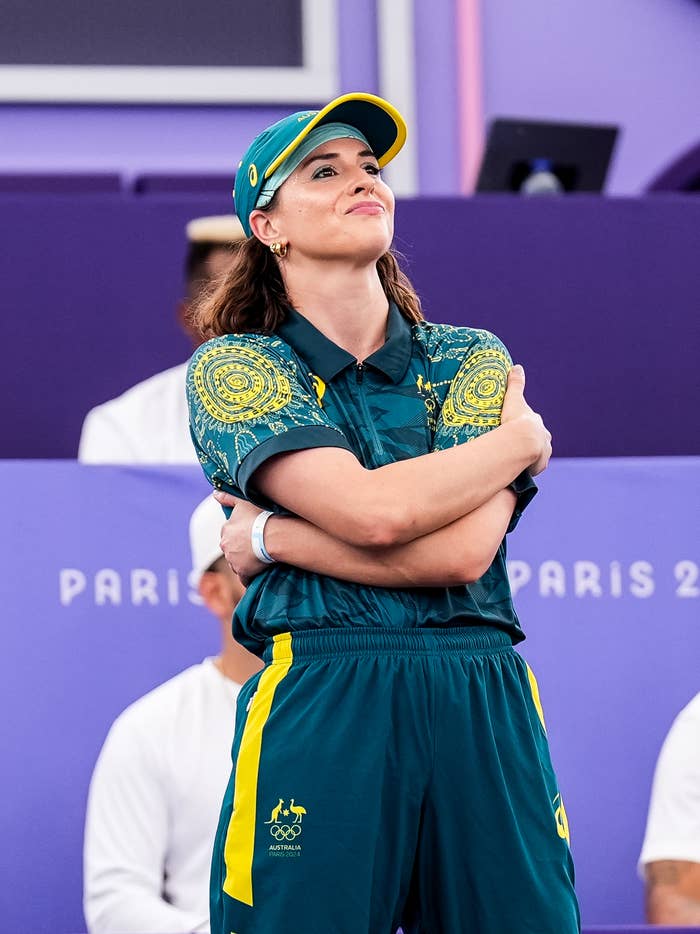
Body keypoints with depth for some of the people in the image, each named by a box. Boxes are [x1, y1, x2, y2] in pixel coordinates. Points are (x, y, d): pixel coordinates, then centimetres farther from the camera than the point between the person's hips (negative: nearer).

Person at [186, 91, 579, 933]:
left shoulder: (472, 360, 13)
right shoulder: (233, 367, 6)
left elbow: (465, 551, -5)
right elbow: (372, 511, -11)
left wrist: (273, 539, -5)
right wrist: (522, 439, 2)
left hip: (484, 705, 2)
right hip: (320, 698, -2)